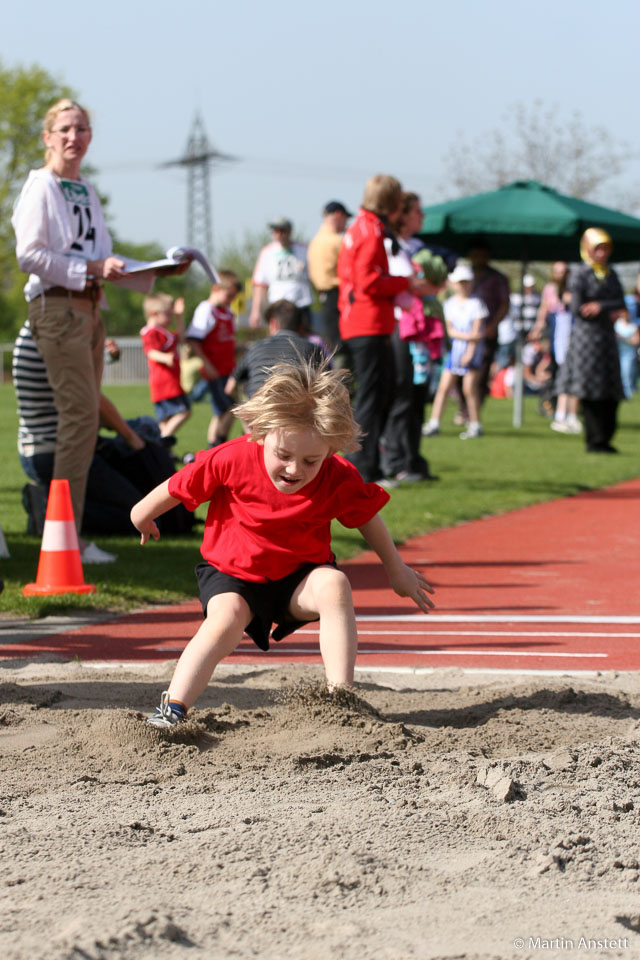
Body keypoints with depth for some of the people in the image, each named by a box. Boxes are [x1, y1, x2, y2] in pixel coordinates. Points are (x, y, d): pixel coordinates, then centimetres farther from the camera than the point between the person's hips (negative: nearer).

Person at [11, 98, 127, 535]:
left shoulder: (87, 191, 17)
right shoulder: (41, 186, -7)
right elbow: (29, 255, -15)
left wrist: (113, 266, 5)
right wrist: (92, 268, -18)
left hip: (90, 305, 9)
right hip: (57, 304, -9)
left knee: (86, 413, 7)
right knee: (81, 411, -15)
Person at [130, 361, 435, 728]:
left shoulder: (340, 480, -17)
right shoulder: (233, 459, -23)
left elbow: (367, 517, 3)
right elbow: (180, 487, -6)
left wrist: (396, 570, 15)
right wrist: (144, 514, 10)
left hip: (299, 577, 2)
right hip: (233, 574, -2)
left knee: (334, 584, -29)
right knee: (227, 616, -32)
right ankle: (173, 708, -31)